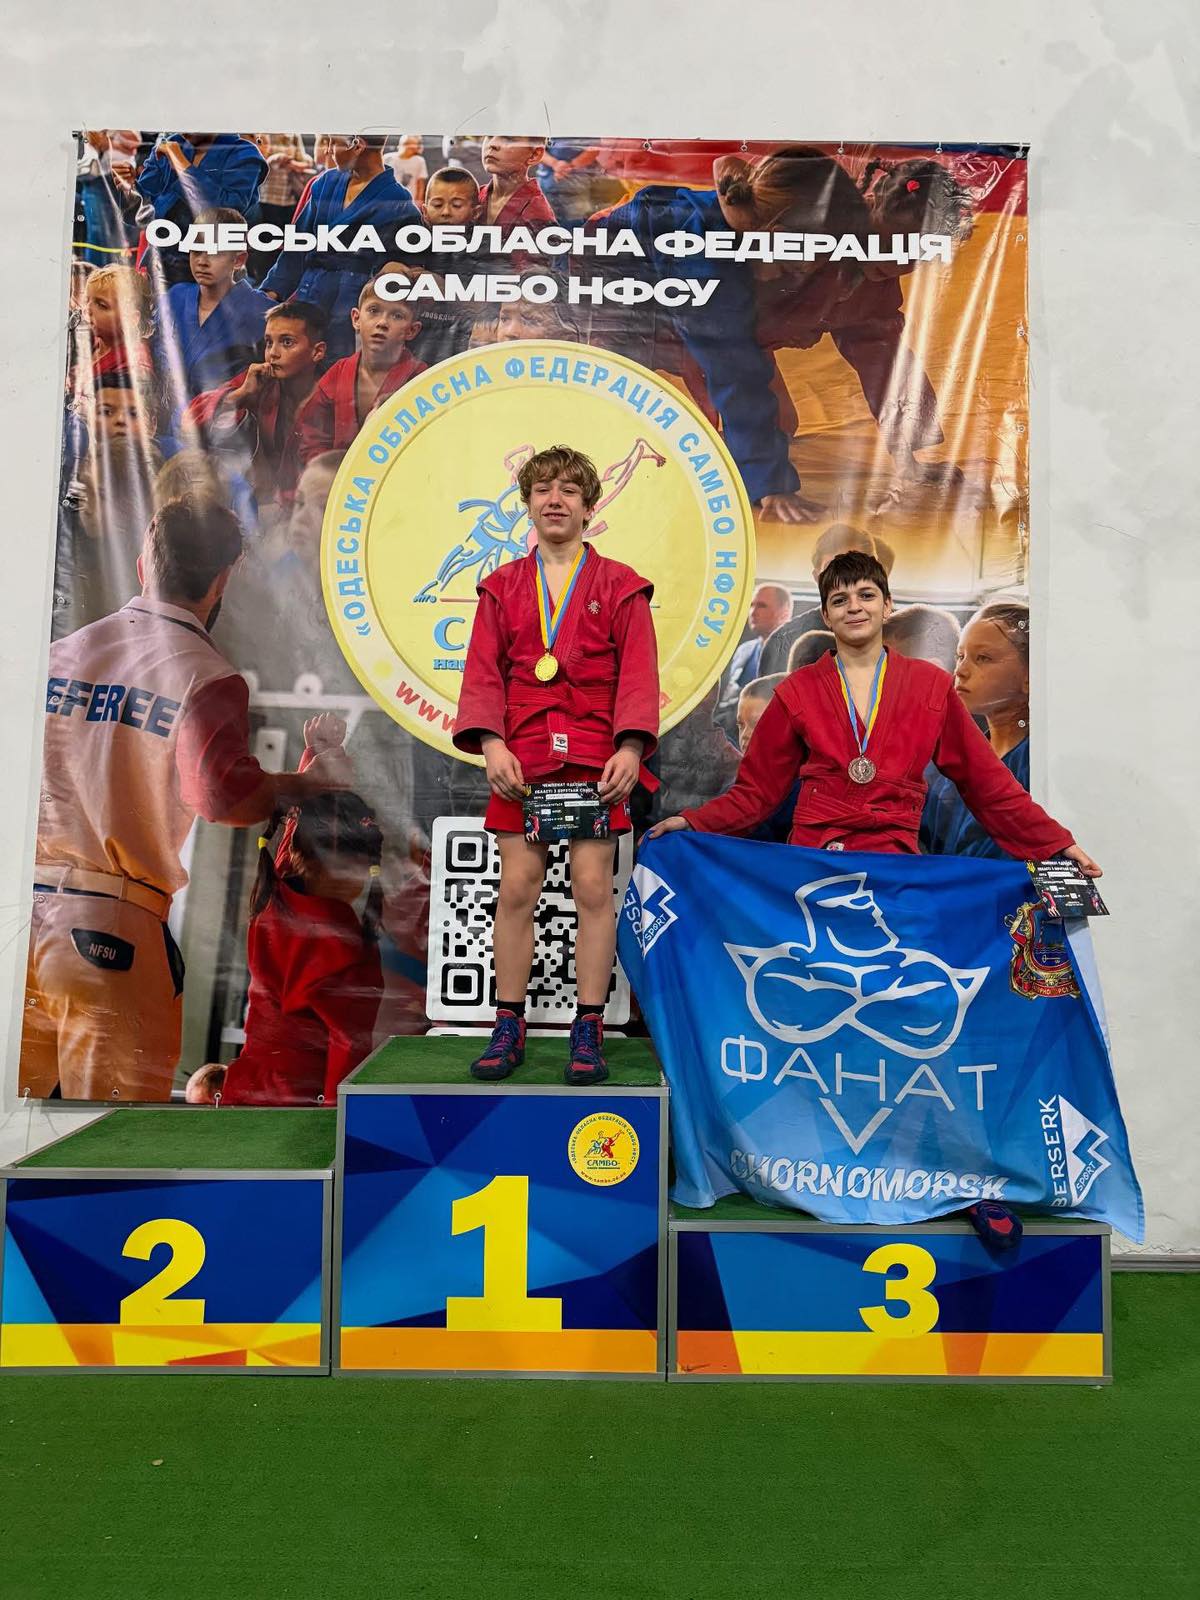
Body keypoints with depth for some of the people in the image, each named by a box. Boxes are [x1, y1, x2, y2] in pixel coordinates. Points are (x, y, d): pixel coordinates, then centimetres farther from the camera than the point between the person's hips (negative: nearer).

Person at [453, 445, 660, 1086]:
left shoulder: (619, 586, 9)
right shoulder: (503, 587, 15)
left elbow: (638, 674, 1)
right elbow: (483, 672, 7)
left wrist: (630, 746, -13)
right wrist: (491, 743, -8)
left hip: (595, 757, -1)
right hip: (521, 757, 2)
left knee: (593, 888, -2)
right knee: (516, 889, 1)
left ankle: (589, 1033, 7)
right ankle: (508, 1030, 12)